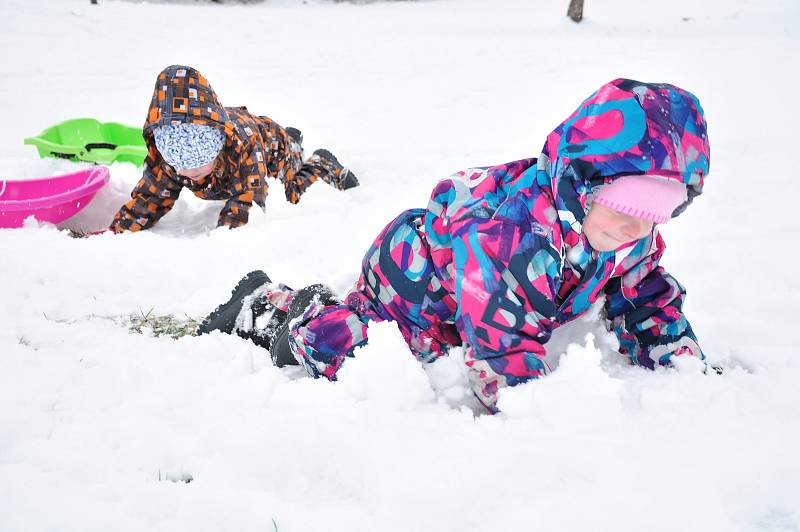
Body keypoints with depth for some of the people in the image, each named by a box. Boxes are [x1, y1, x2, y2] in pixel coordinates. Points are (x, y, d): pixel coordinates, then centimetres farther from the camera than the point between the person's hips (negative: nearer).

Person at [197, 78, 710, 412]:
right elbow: (502, 355, -44)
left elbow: (648, 300, -3)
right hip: (414, 278, -8)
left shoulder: (634, 236, -20)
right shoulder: (508, 239, -47)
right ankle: (266, 305, 20)